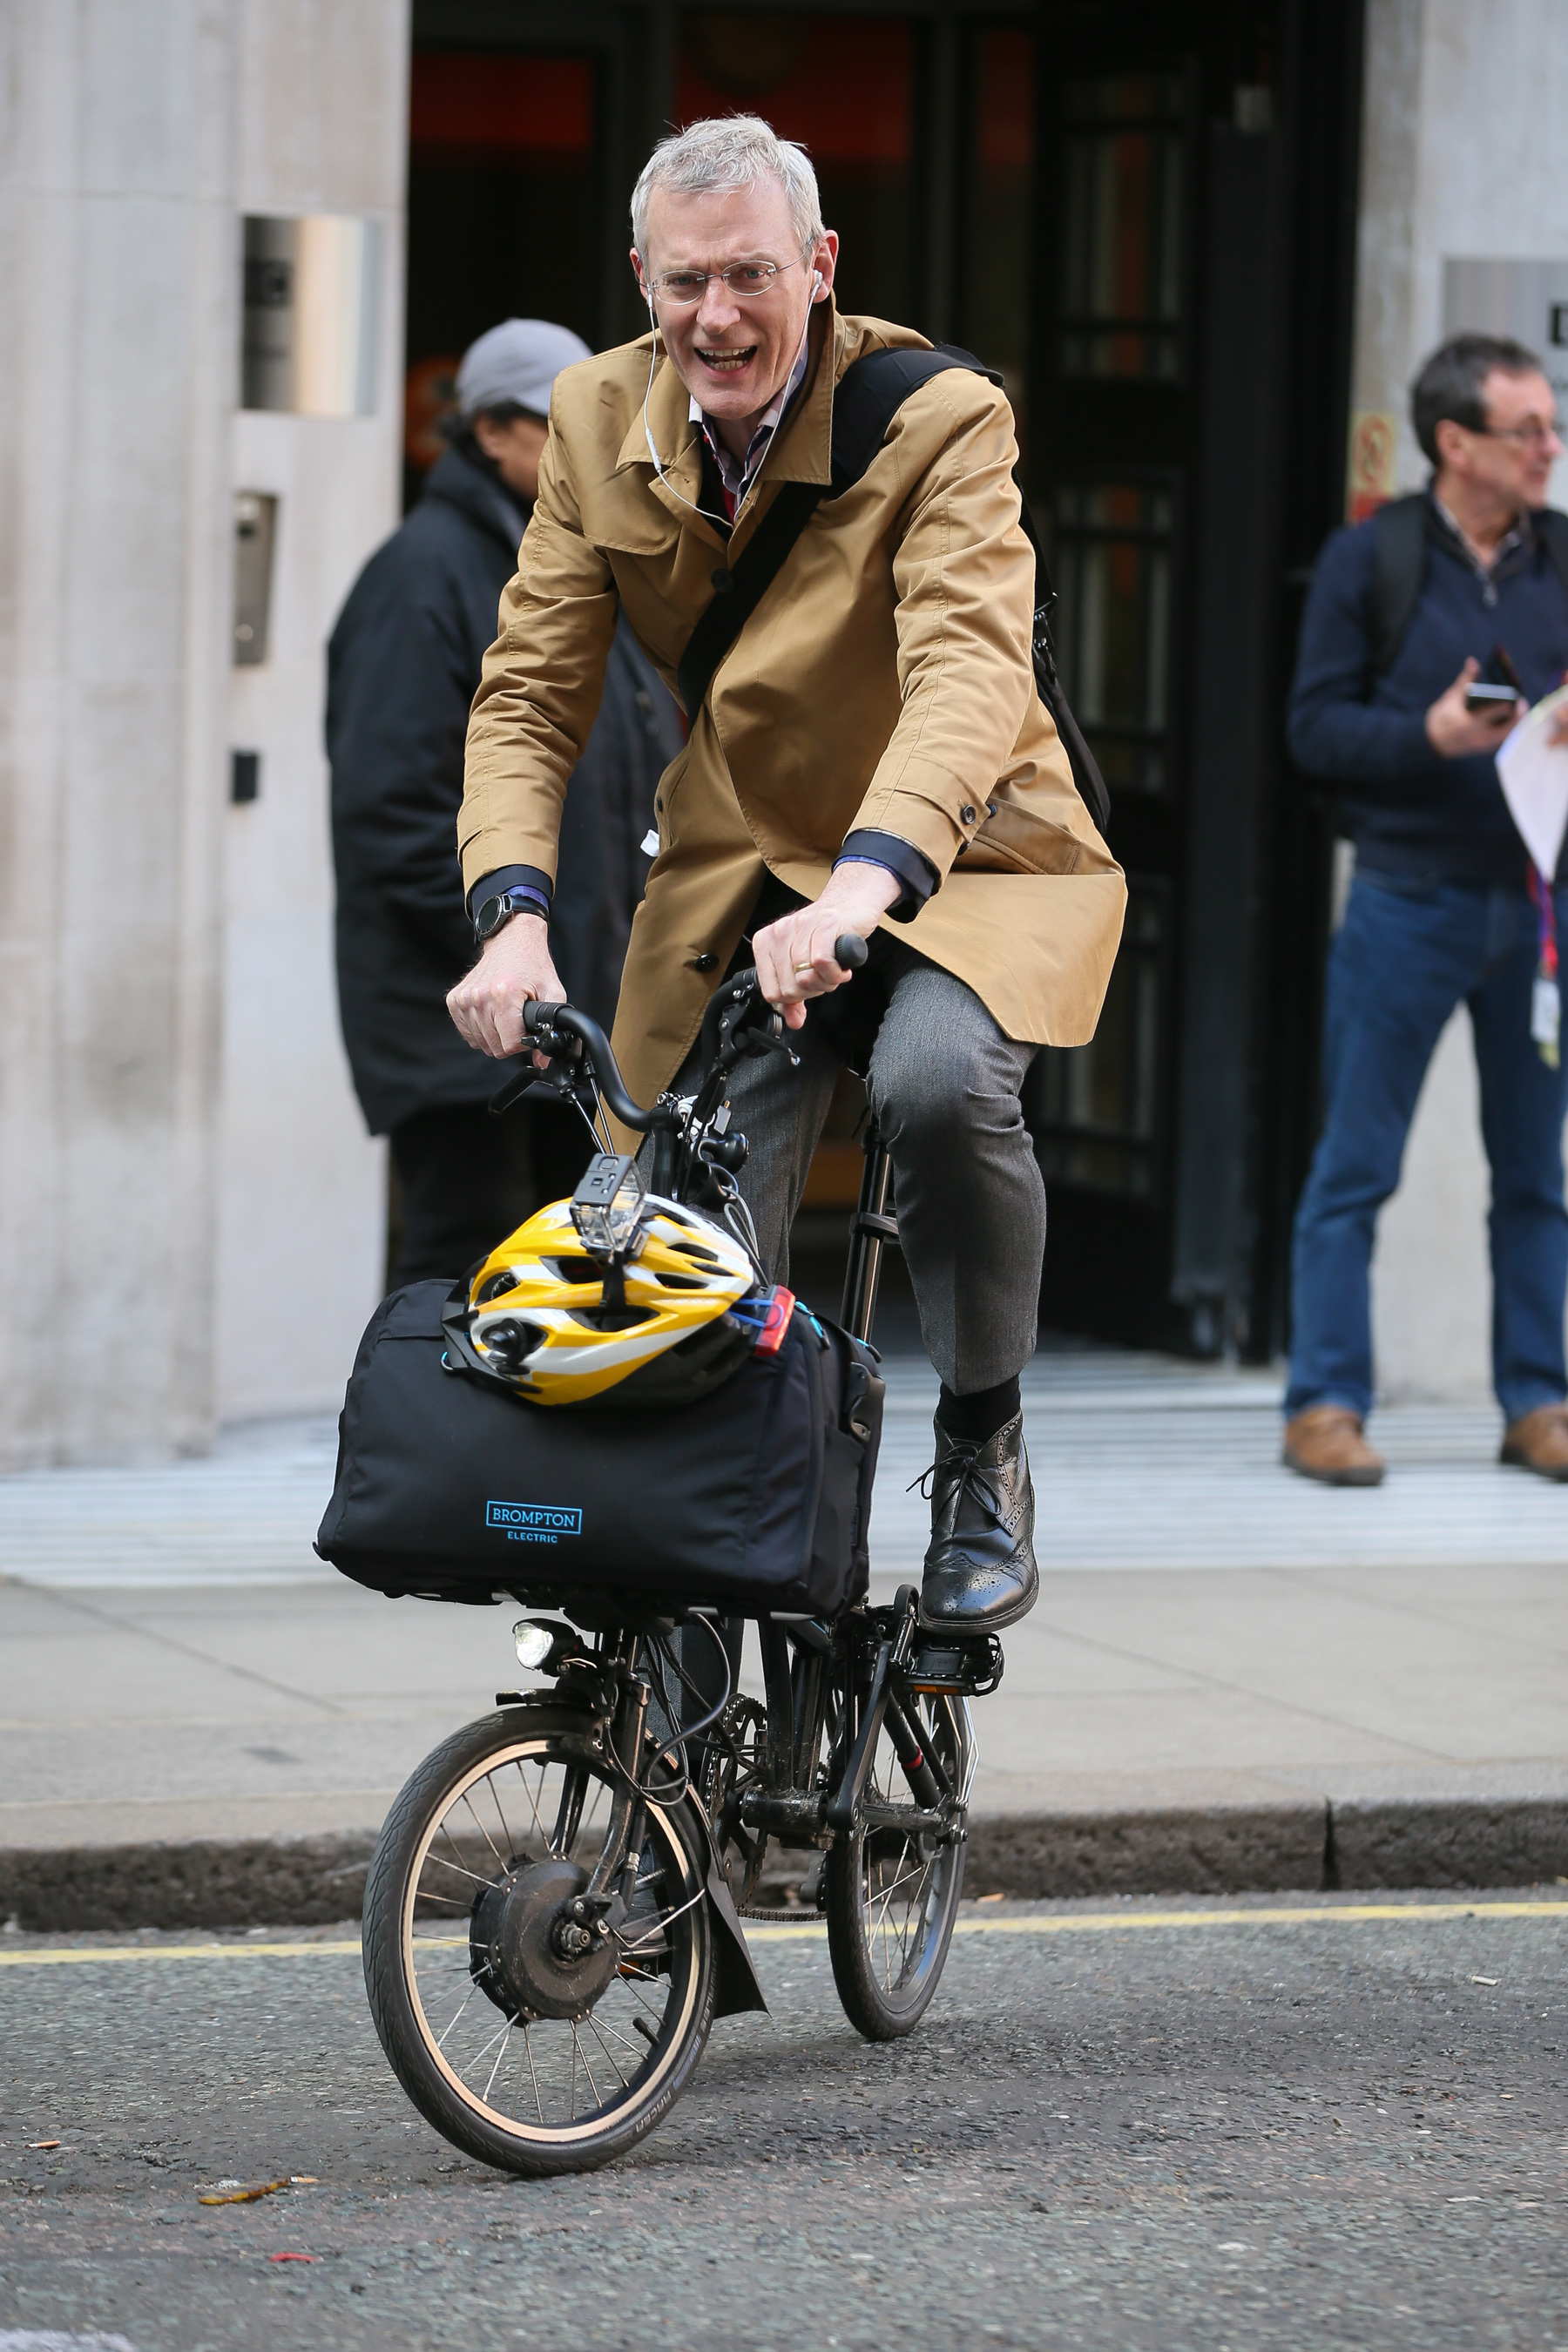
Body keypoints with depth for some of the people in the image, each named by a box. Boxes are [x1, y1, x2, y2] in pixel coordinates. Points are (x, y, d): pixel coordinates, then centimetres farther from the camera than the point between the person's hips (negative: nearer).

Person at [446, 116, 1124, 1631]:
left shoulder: (938, 420, -21)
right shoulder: (601, 421, -6)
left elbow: (969, 674, -36)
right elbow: (526, 695, -6)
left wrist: (864, 884, -54)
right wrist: (511, 912, -25)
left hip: (967, 860, -4)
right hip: (739, 870, 4)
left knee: (941, 1080, -34)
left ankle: (984, 1451, -10)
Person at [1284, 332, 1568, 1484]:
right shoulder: (1369, 560, -3)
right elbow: (1315, 725, -3)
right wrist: (1430, 735, -18)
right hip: (1411, 899, -3)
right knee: (1356, 1164, -1)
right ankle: (1325, 1404, 5)